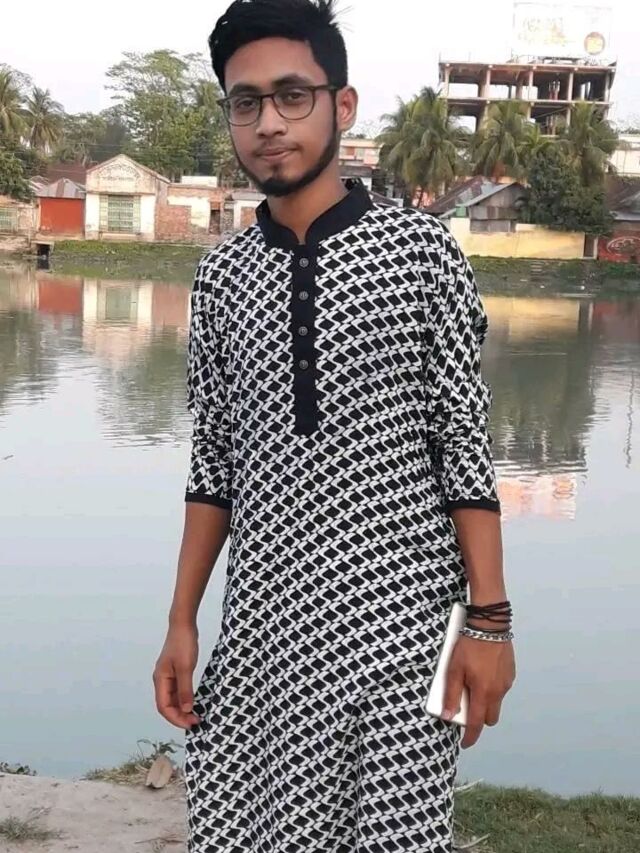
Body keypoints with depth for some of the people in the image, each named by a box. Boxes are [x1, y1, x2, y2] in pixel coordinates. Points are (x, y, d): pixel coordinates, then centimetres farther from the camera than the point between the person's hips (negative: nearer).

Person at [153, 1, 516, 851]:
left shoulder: (421, 250, -4)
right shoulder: (220, 276, 6)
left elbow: (464, 444, -4)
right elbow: (215, 462, 9)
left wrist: (489, 618, -7)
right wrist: (182, 621, 6)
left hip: (399, 610, -3)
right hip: (263, 619, 3)